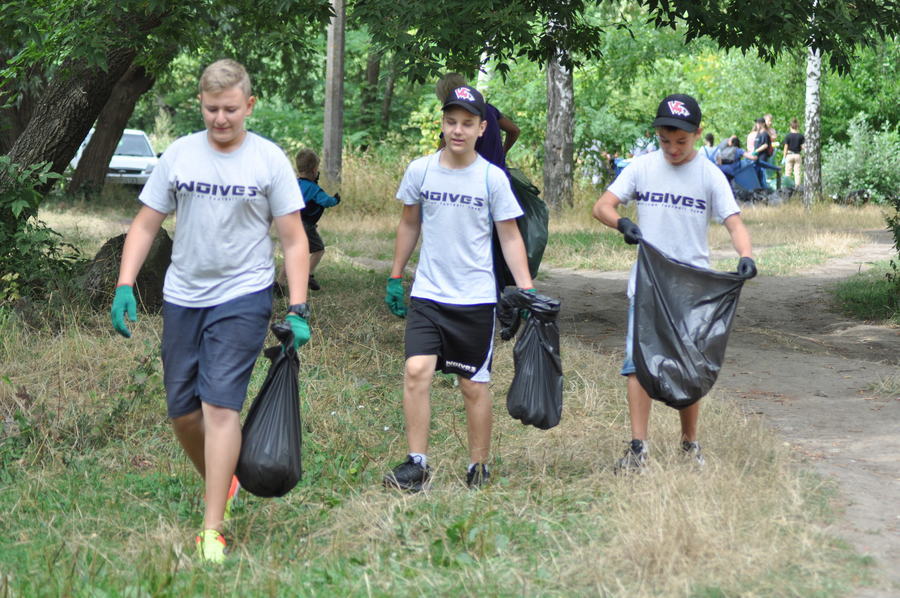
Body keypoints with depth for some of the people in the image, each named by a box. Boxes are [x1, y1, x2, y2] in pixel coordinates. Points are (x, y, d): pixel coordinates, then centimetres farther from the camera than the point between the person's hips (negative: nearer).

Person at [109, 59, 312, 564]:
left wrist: (298, 310, -9)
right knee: (182, 409, 7)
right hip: (183, 296, 4)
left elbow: (295, 241, -1)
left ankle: (213, 531, -12)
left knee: (220, 405, -14)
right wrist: (125, 286, -3)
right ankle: (223, 483, 34)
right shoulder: (179, 155, 5)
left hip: (243, 298, -4)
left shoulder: (270, 160, -3)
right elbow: (146, 225, 9)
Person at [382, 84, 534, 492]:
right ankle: (417, 465, -7)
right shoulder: (420, 170, 1)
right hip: (427, 294, 1)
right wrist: (395, 278, 16)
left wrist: (527, 290, -7)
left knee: (474, 385, 4)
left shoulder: (492, 178, -5)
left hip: (475, 298, -1)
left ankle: (478, 467, 19)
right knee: (416, 371, -14)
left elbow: (510, 237, 1)